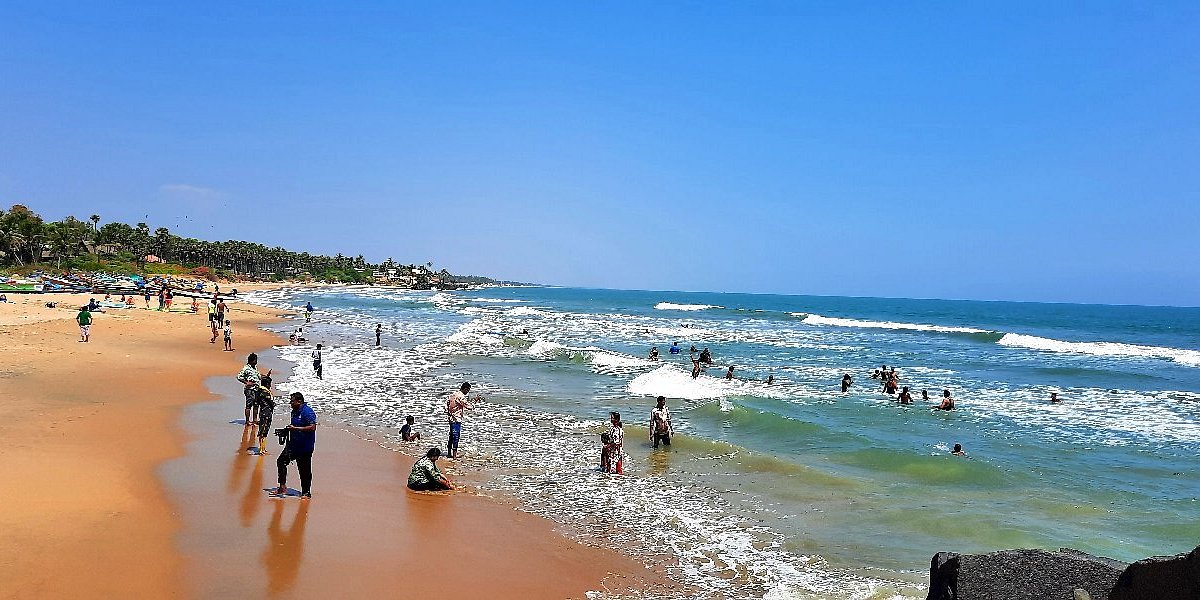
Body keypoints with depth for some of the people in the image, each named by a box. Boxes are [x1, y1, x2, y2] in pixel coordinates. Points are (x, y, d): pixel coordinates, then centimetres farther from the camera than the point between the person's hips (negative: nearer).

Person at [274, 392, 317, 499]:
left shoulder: (308, 412, -17)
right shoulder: (294, 411, 11)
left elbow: (312, 427, -26)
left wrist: (295, 428, -24)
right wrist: (289, 429, 4)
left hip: (305, 447, -8)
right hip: (293, 444, 8)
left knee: (304, 470, 1)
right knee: (281, 461, -2)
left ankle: (306, 493, 14)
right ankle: (282, 487, 7)